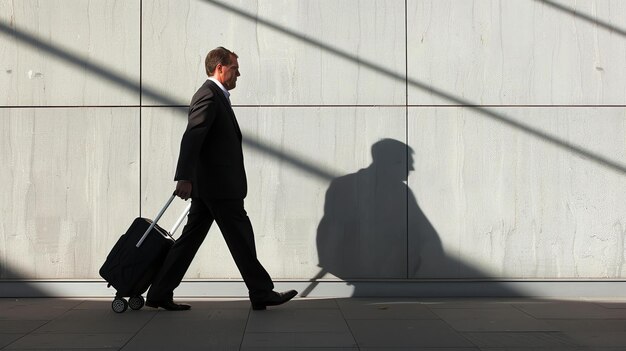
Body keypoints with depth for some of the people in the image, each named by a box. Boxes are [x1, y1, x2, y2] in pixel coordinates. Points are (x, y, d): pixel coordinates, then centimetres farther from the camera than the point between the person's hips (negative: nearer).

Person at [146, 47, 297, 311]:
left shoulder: (215, 96, 19)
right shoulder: (209, 96, -13)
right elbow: (191, 138, -24)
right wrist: (184, 178, -32)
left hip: (208, 186, 10)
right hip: (219, 186, -10)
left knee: (191, 238, 10)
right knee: (241, 239, -1)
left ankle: (160, 293, 12)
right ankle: (261, 294, 8)